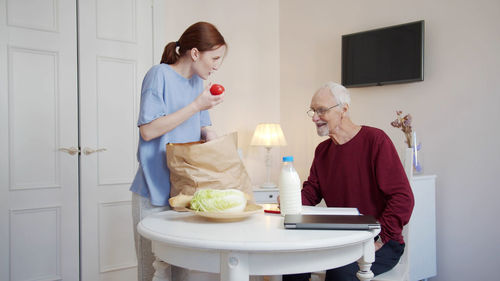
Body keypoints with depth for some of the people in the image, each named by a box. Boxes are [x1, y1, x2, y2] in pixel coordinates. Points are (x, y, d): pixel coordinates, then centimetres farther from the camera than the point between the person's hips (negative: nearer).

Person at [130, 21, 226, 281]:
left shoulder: (198, 81, 14)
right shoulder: (159, 75, -8)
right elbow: (148, 130, -15)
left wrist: (208, 135, -1)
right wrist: (196, 105, -16)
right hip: (156, 193, -6)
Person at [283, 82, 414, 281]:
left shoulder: (375, 140, -12)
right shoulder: (322, 150, 12)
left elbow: (403, 198, -16)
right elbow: (311, 191, 13)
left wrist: (378, 239, -21)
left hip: (383, 243, -6)